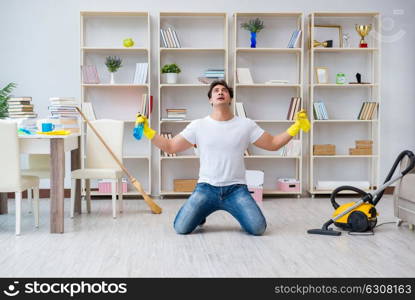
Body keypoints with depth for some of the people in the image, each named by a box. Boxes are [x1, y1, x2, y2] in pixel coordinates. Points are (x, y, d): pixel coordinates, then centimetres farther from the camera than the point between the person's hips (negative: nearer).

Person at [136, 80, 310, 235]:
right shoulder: (198, 126, 2)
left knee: (258, 228, -19)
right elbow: (170, 147, 6)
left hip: (236, 189, 0)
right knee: (181, 228, -16)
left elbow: (273, 144, 8)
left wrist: (296, 127, -3)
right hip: (206, 188, 0)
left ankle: (239, 213, 18)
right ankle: (201, 214, 20)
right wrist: (147, 131, -6)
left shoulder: (246, 125, 3)